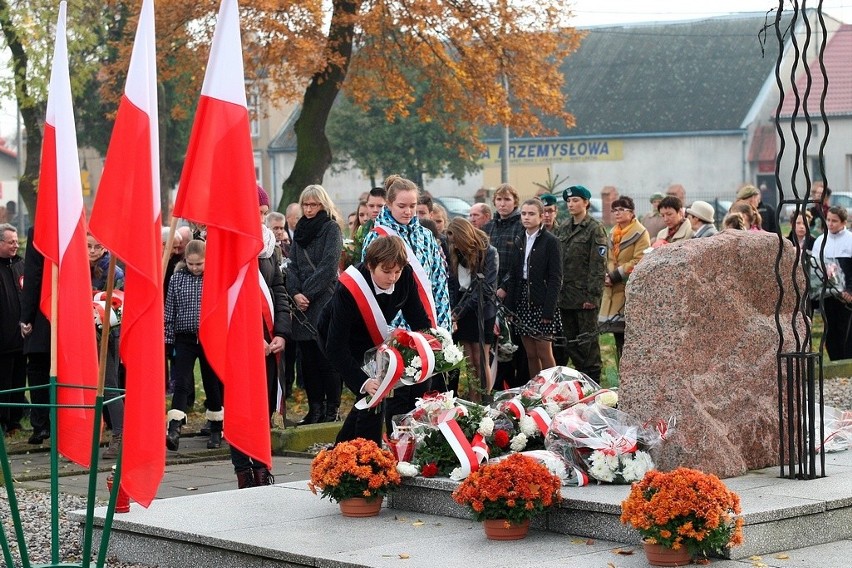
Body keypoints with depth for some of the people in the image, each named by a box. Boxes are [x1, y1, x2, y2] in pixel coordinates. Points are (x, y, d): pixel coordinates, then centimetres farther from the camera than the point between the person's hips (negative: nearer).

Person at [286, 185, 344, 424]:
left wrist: (308, 293, -12)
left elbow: (328, 266, -10)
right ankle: (315, 407, 9)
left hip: (325, 302, -6)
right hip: (302, 305, 6)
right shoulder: (301, 230, 17)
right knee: (307, 358, 5)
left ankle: (332, 408, -1)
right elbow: (292, 265, 11)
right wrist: (296, 293, -5)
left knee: (327, 357, -5)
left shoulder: (331, 228, -1)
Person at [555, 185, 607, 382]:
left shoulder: (595, 229, -5)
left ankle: (592, 381, 2)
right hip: (566, 295, 7)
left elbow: (598, 265, -10)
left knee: (588, 340, -4)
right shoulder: (563, 229, 14)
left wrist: (593, 295, -16)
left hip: (584, 296, -7)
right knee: (571, 342, 10)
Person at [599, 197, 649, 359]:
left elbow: (638, 262, -14)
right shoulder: (613, 234, 18)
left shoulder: (641, 233, -6)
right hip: (614, 291, 7)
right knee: (619, 339, 8)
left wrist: (615, 276, -14)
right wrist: (608, 275, 0)